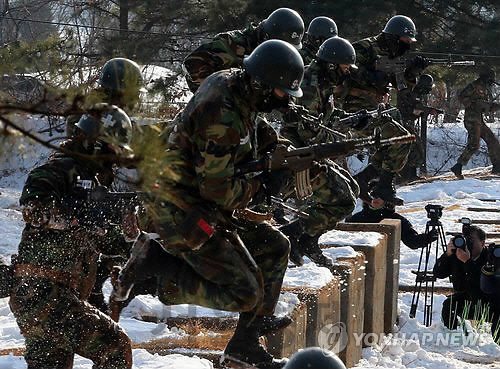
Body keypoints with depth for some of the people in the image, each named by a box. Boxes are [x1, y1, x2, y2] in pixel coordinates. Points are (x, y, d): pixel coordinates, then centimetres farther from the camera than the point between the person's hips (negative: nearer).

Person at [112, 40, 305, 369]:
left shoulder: (230, 83, 2)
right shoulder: (223, 117, -27)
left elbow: (256, 130, 22)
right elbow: (219, 190, -26)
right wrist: (266, 185, -12)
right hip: (183, 215, -10)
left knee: (275, 248, 13)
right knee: (245, 295, -7)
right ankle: (155, 265, -2)